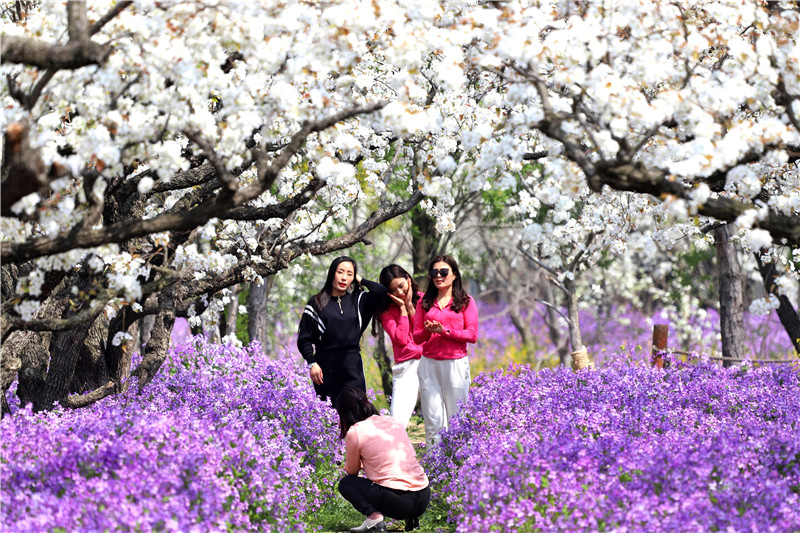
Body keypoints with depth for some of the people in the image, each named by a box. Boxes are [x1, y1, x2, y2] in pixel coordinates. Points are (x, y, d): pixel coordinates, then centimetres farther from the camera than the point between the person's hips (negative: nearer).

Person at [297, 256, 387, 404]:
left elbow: (381, 291, -5)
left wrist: (360, 280, 8)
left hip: (352, 366, 1)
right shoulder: (317, 302, 8)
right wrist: (312, 363, -6)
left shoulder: (357, 300, 13)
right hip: (326, 367, -1)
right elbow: (304, 339, 5)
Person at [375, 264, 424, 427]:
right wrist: (402, 308, -3)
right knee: (397, 421, -14)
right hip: (406, 366, -2)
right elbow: (401, 339, -7)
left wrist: (410, 305, -3)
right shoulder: (387, 310, 5)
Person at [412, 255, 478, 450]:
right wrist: (427, 331, -11)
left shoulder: (466, 302, 5)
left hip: (456, 363, -2)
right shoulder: (425, 302, 11)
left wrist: (444, 331, -13)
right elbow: (416, 337, 12)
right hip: (429, 363, 2)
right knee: (433, 418, 0)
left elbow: (472, 336, -2)